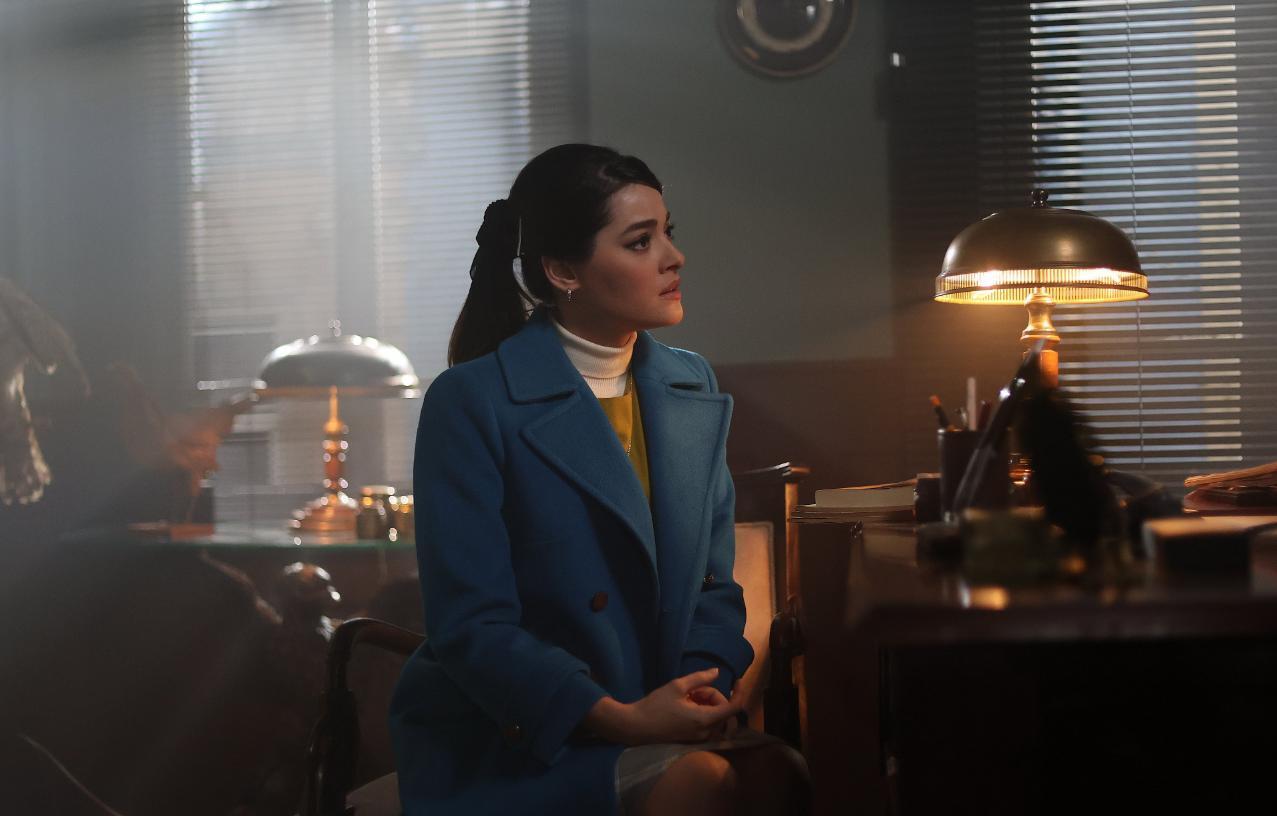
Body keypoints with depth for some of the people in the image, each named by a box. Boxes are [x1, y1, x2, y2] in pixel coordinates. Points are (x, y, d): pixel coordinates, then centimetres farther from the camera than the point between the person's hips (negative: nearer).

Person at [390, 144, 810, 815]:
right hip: (507, 739, -5)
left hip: (659, 723, 6)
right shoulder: (470, 404, -8)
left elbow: (712, 585, 13)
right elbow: (470, 625, -13)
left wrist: (707, 690, -8)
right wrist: (621, 719, -22)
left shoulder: (693, 389, 12)